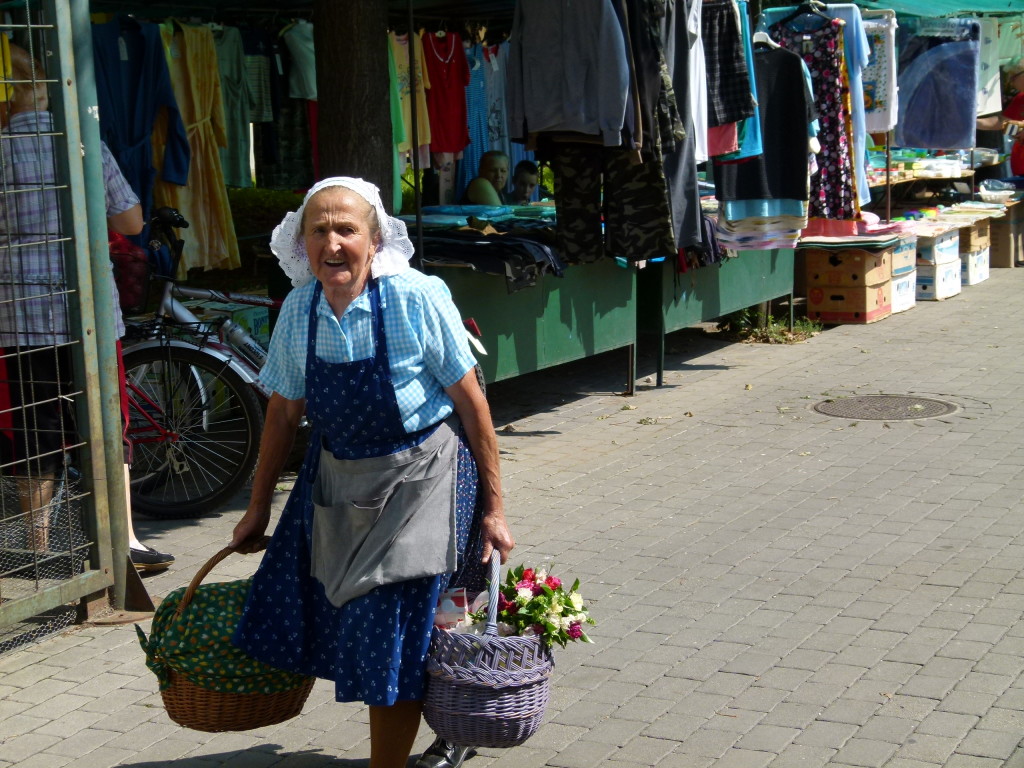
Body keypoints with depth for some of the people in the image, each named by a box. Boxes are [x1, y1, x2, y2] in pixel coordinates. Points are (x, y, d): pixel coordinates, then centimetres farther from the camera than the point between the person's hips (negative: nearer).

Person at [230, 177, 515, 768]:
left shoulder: (418, 299, -18)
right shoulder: (299, 311, -3)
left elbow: (472, 403, -12)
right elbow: (284, 413, 8)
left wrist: (493, 507, -11)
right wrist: (259, 510, 14)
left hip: (420, 481, -5)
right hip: (336, 481, 6)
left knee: (396, 642, -4)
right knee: (343, 625, 11)